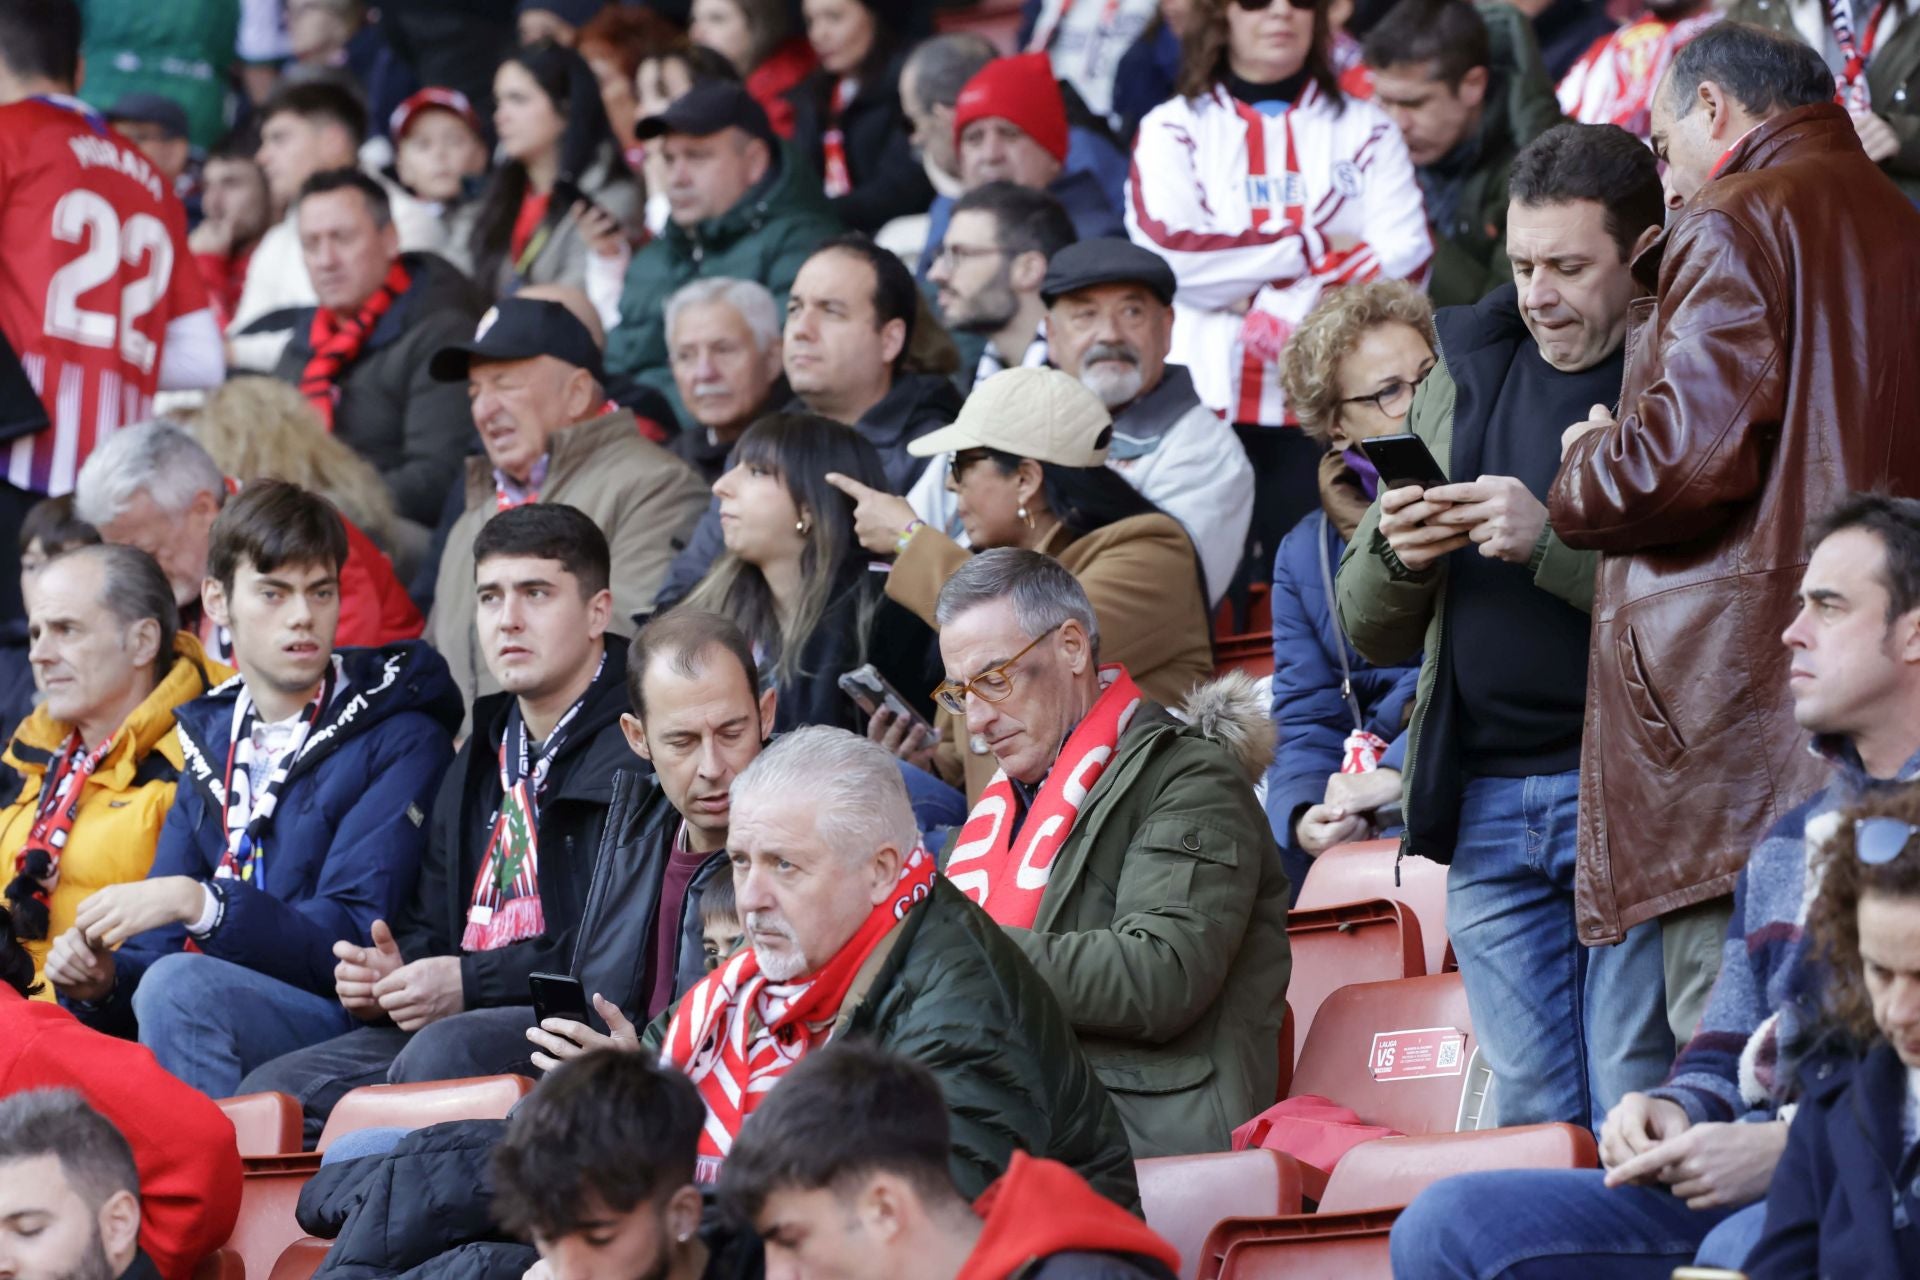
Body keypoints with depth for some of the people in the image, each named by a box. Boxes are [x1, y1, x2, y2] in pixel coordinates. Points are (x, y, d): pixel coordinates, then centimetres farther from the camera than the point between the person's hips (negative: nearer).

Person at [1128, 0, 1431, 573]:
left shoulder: (1366, 131, 12)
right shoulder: (1173, 130, 9)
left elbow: (1406, 261, -1)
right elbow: (1166, 251, -8)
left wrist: (1294, 312, -13)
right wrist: (1318, 249, -7)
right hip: (1207, 403, 0)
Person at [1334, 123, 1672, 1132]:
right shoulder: (1467, 374, 16)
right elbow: (1372, 633, 20)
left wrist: (1552, 543, -20)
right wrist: (1398, 557, -2)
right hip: (1484, 806, 5)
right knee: (1530, 1116, 7)